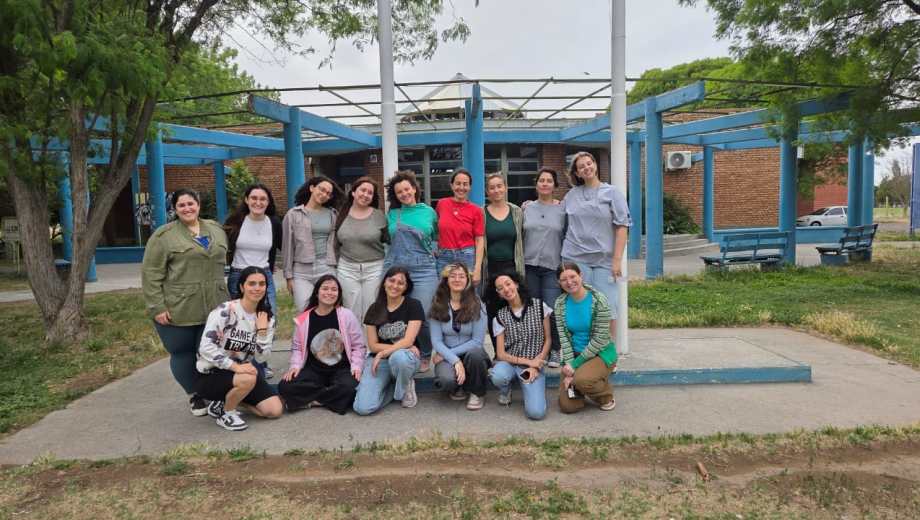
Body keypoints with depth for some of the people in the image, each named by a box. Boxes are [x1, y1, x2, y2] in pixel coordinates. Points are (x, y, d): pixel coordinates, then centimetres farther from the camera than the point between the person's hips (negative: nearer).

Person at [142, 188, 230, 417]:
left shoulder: (215, 229, 11)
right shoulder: (163, 235, -4)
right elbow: (151, 274, -6)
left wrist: (227, 297, 16)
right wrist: (157, 307, -11)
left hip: (213, 308, 3)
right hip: (178, 310, -3)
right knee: (183, 354, 7)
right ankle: (194, 395, 26)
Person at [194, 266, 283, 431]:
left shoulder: (267, 317, 0)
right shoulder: (224, 311, -17)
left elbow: (261, 356, -4)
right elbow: (205, 347, -23)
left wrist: (262, 329, -17)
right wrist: (235, 366, -30)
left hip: (243, 371, 6)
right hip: (211, 373, -6)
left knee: (275, 410, -5)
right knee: (248, 379, -36)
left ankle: (225, 401, 14)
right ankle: (225, 413, -6)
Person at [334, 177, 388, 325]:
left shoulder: (379, 216, -2)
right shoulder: (342, 215, 4)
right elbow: (336, 245, 11)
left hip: (374, 268, -1)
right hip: (347, 269, 2)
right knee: (352, 314, 6)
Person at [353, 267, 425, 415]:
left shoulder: (413, 305, -5)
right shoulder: (375, 309, 3)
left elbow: (408, 341, -13)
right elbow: (373, 346, -1)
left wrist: (383, 353, -19)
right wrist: (400, 346, -12)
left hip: (405, 357, -2)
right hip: (378, 360, 2)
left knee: (398, 357, -41)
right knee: (363, 408, -22)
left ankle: (405, 387, -7)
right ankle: (393, 386, 8)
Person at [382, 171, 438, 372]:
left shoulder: (429, 212, 9)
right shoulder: (392, 214, 11)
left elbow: (436, 238, 20)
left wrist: (432, 251, 7)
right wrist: (401, 250, 12)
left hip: (423, 271, -2)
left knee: (421, 317, -9)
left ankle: (425, 356, 14)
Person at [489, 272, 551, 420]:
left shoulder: (539, 306, -3)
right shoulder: (500, 317, 0)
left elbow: (547, 339, 3)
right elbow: (500, 354, -2)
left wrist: (535, 365, -8)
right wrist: (528, 361, -13)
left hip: (534, 364, -1)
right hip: (508, 362, 2)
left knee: (536, 412, -25)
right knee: (498, 376, -37)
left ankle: (529, 388, 11)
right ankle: (505, 391, 2)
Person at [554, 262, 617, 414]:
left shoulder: (598, 299, -16)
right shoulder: (560, 303, -3)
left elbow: (600, 339, -18)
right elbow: (563, 337, -3)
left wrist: (575, 364, -18)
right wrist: (569, 365, -15)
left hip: (601, 353, -4)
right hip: (574, 355, 4)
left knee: (581, 379, -34)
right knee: (567, 406, -7)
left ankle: (606, 397, 0)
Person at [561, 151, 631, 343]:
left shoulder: (612, 192, 3)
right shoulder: (571, 194, 11)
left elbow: (622, 227, -2)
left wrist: (617, 259, -9)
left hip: (604, 260, -2)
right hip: (575, 259, 2)